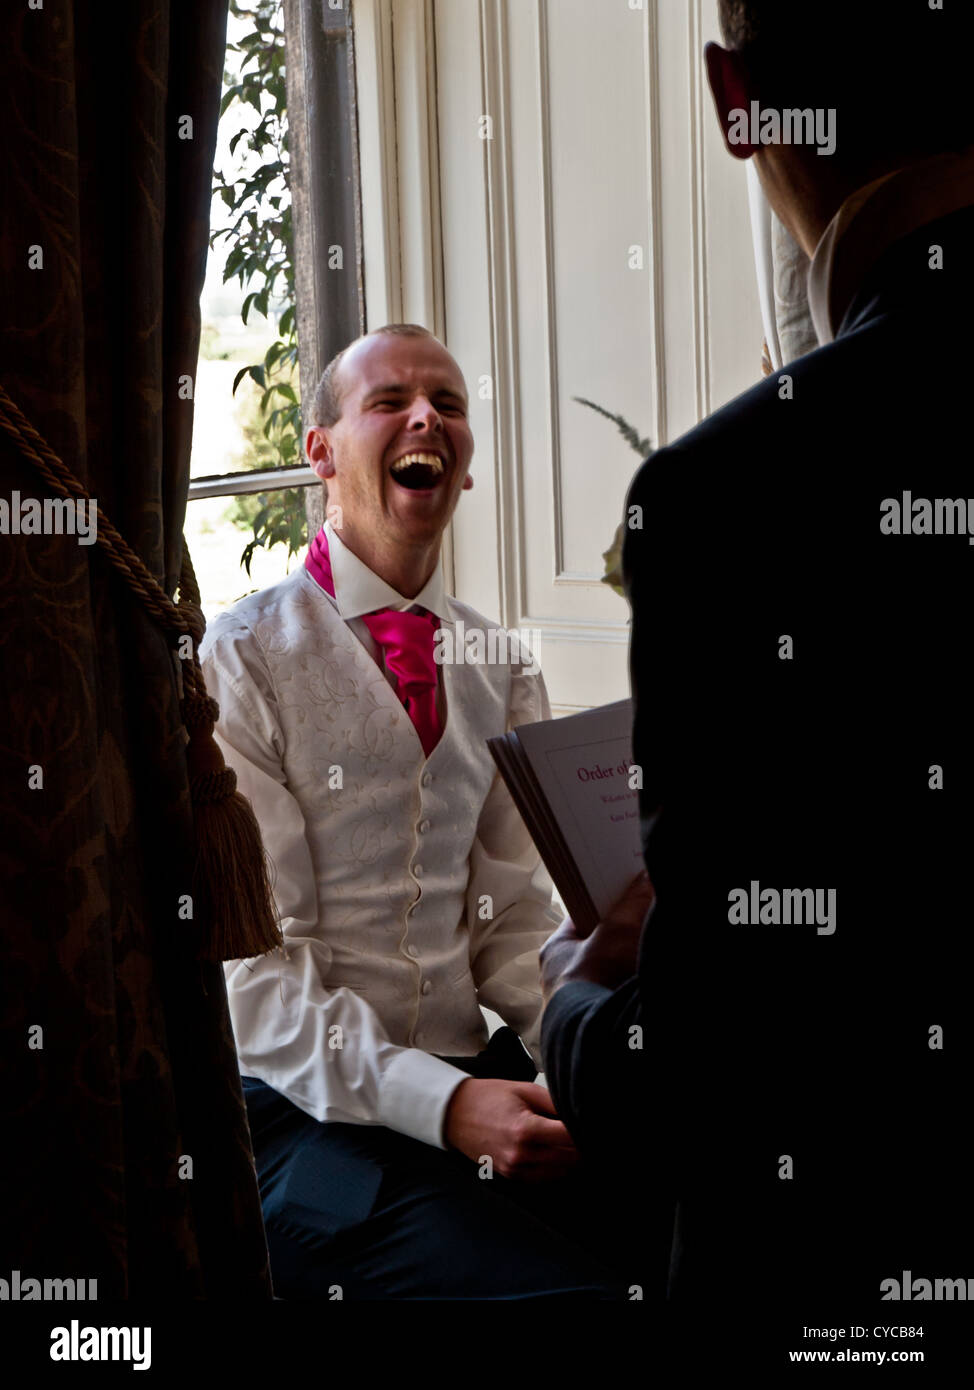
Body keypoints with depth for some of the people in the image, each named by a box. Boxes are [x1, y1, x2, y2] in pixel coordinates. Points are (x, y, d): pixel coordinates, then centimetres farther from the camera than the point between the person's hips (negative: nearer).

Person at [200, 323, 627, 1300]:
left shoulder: (502, 670, 13)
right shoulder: (239, 660, -6)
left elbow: (512, 916, 10)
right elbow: (247, 958, -11)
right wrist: (442, 1102, -21)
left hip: (475, 1076, 6)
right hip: (307, 1108, -5)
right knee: (569, 1291, -28)